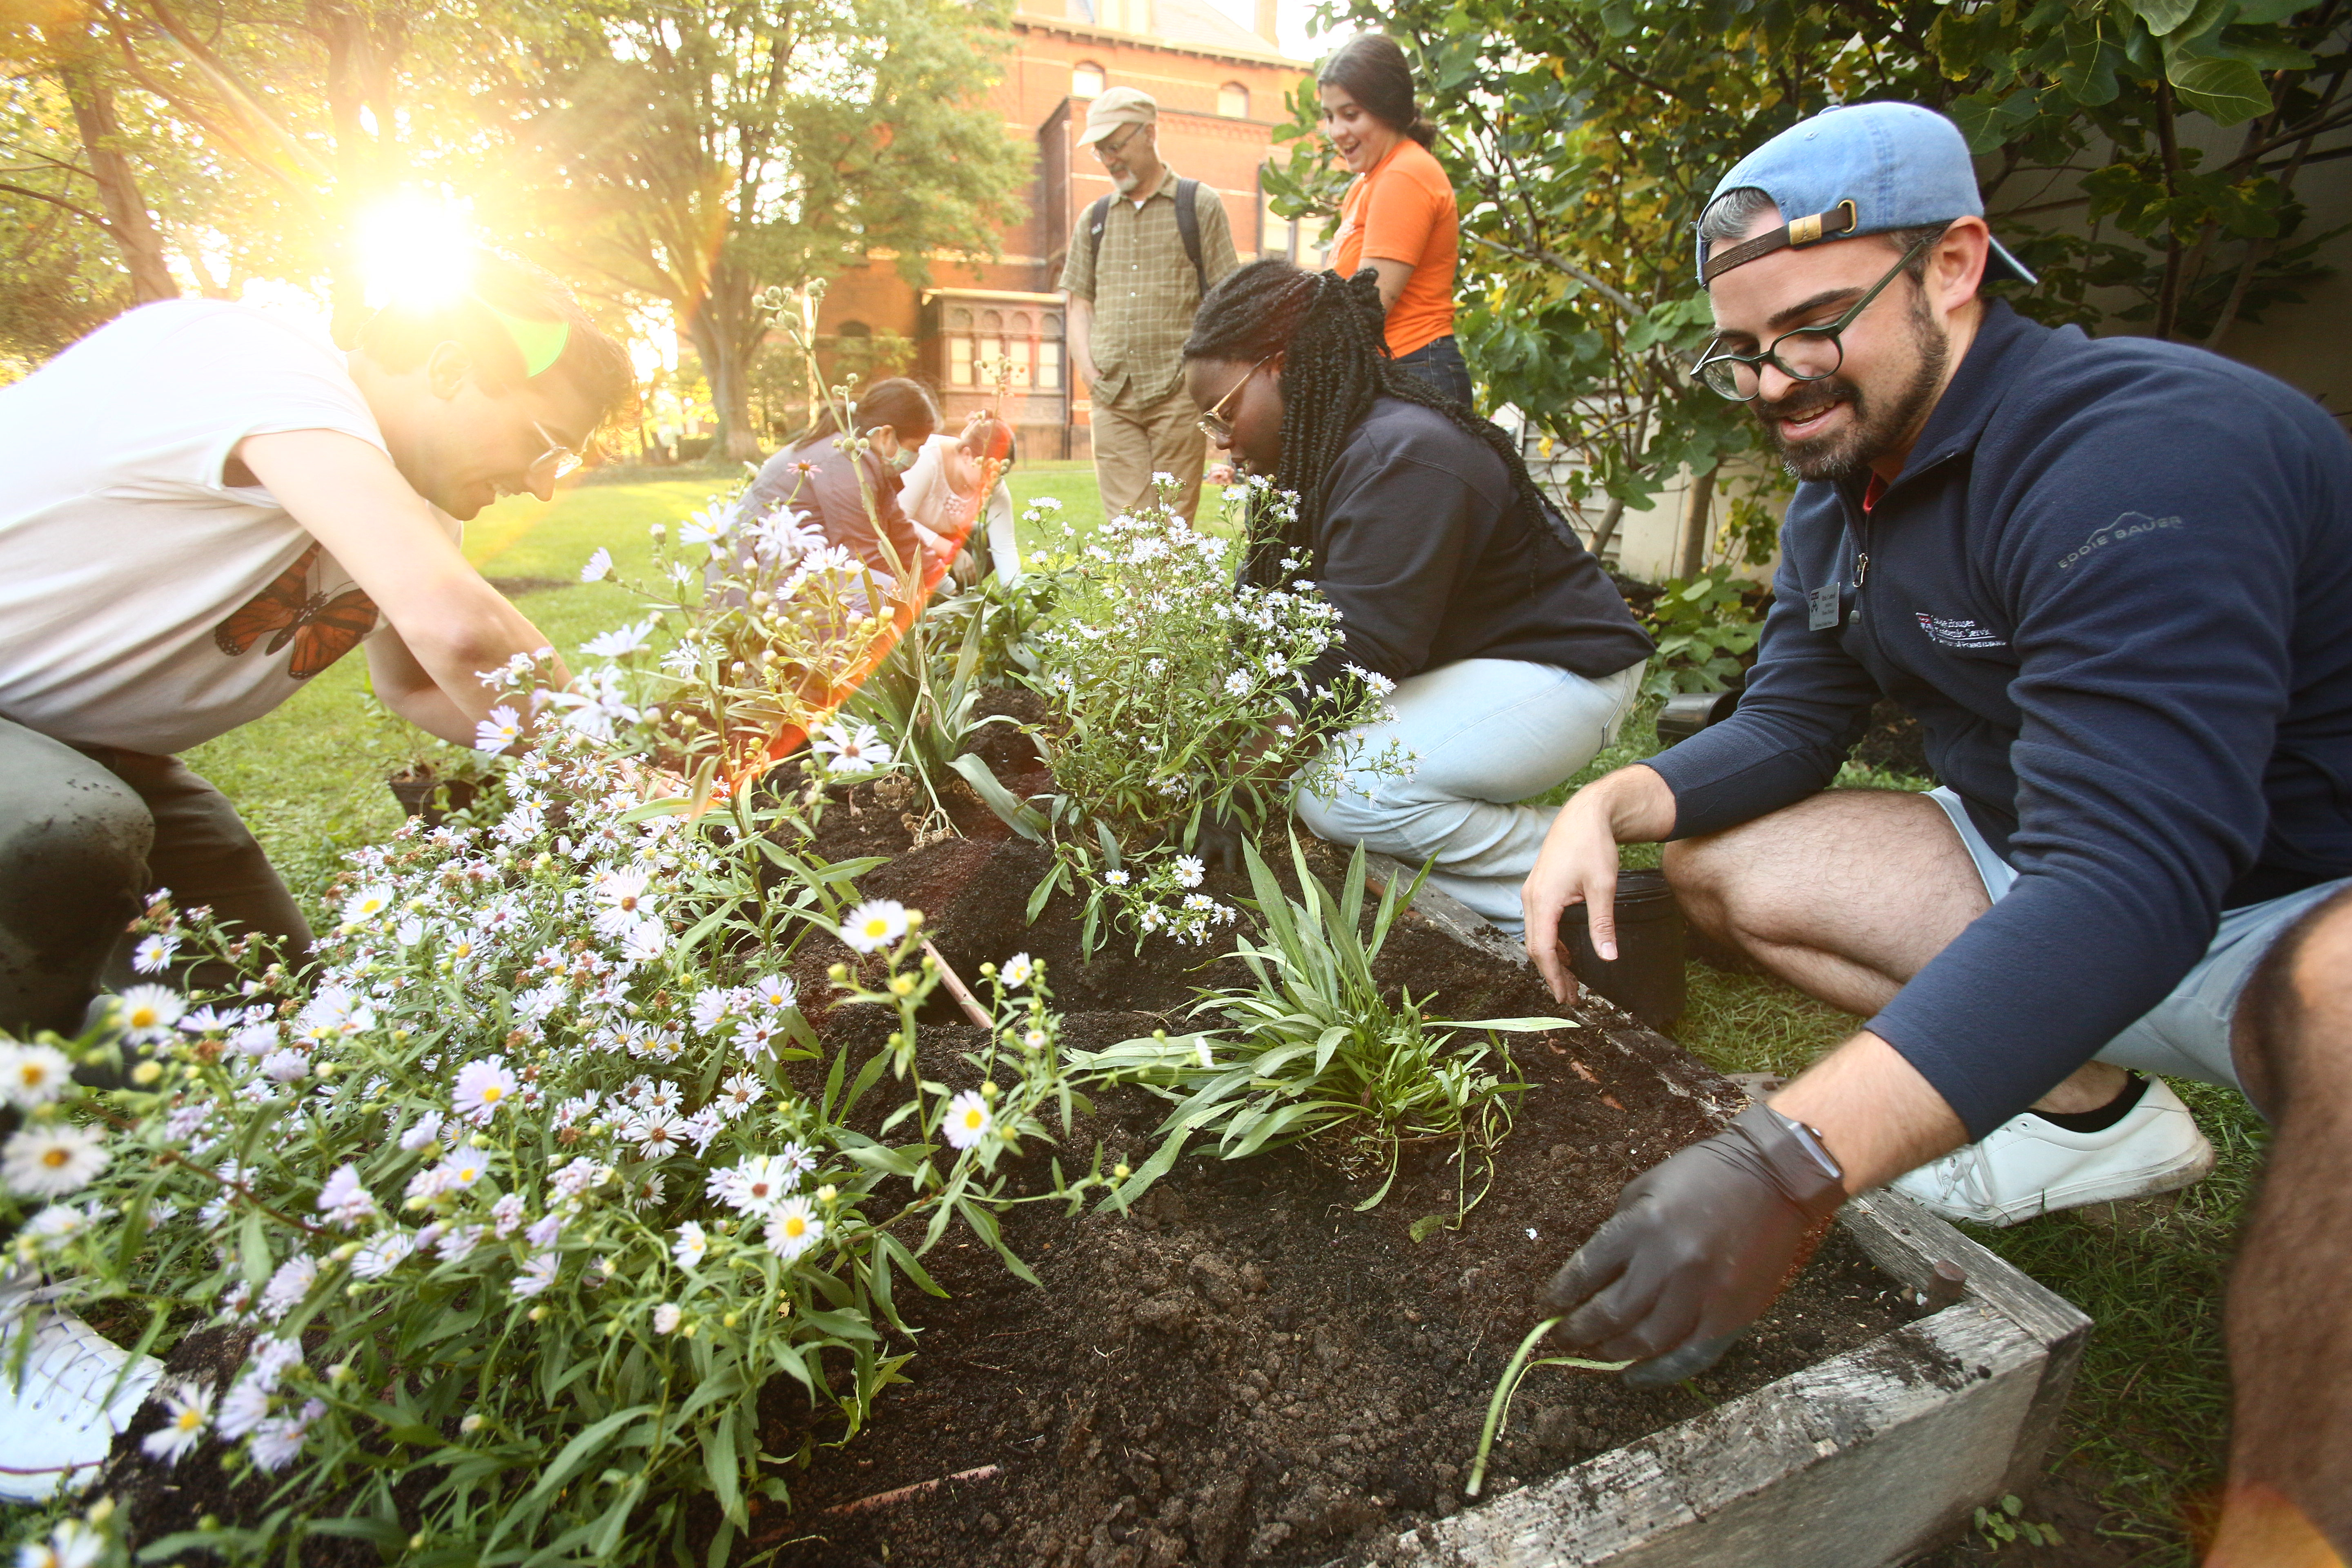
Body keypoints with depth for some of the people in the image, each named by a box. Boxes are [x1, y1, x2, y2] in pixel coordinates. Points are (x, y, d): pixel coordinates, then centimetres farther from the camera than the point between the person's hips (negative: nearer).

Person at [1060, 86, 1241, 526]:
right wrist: (1088, 370, 2)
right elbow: (1079, 304, 19)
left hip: (1178, 392, -3)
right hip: (1113, 395, 3)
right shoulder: (1094, 218, 20)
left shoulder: (1199, 204, 9)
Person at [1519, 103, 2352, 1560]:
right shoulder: (1841, 487, 0)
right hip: (2038, 868, 8)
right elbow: (1788, 727, 3)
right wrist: (1613, 805, -19)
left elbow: (2131, 879, -38)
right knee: (1714, 861, 1)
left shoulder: (2144, 451, -27)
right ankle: (2093, 1109, 11)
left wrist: (1790, 1167, -48)